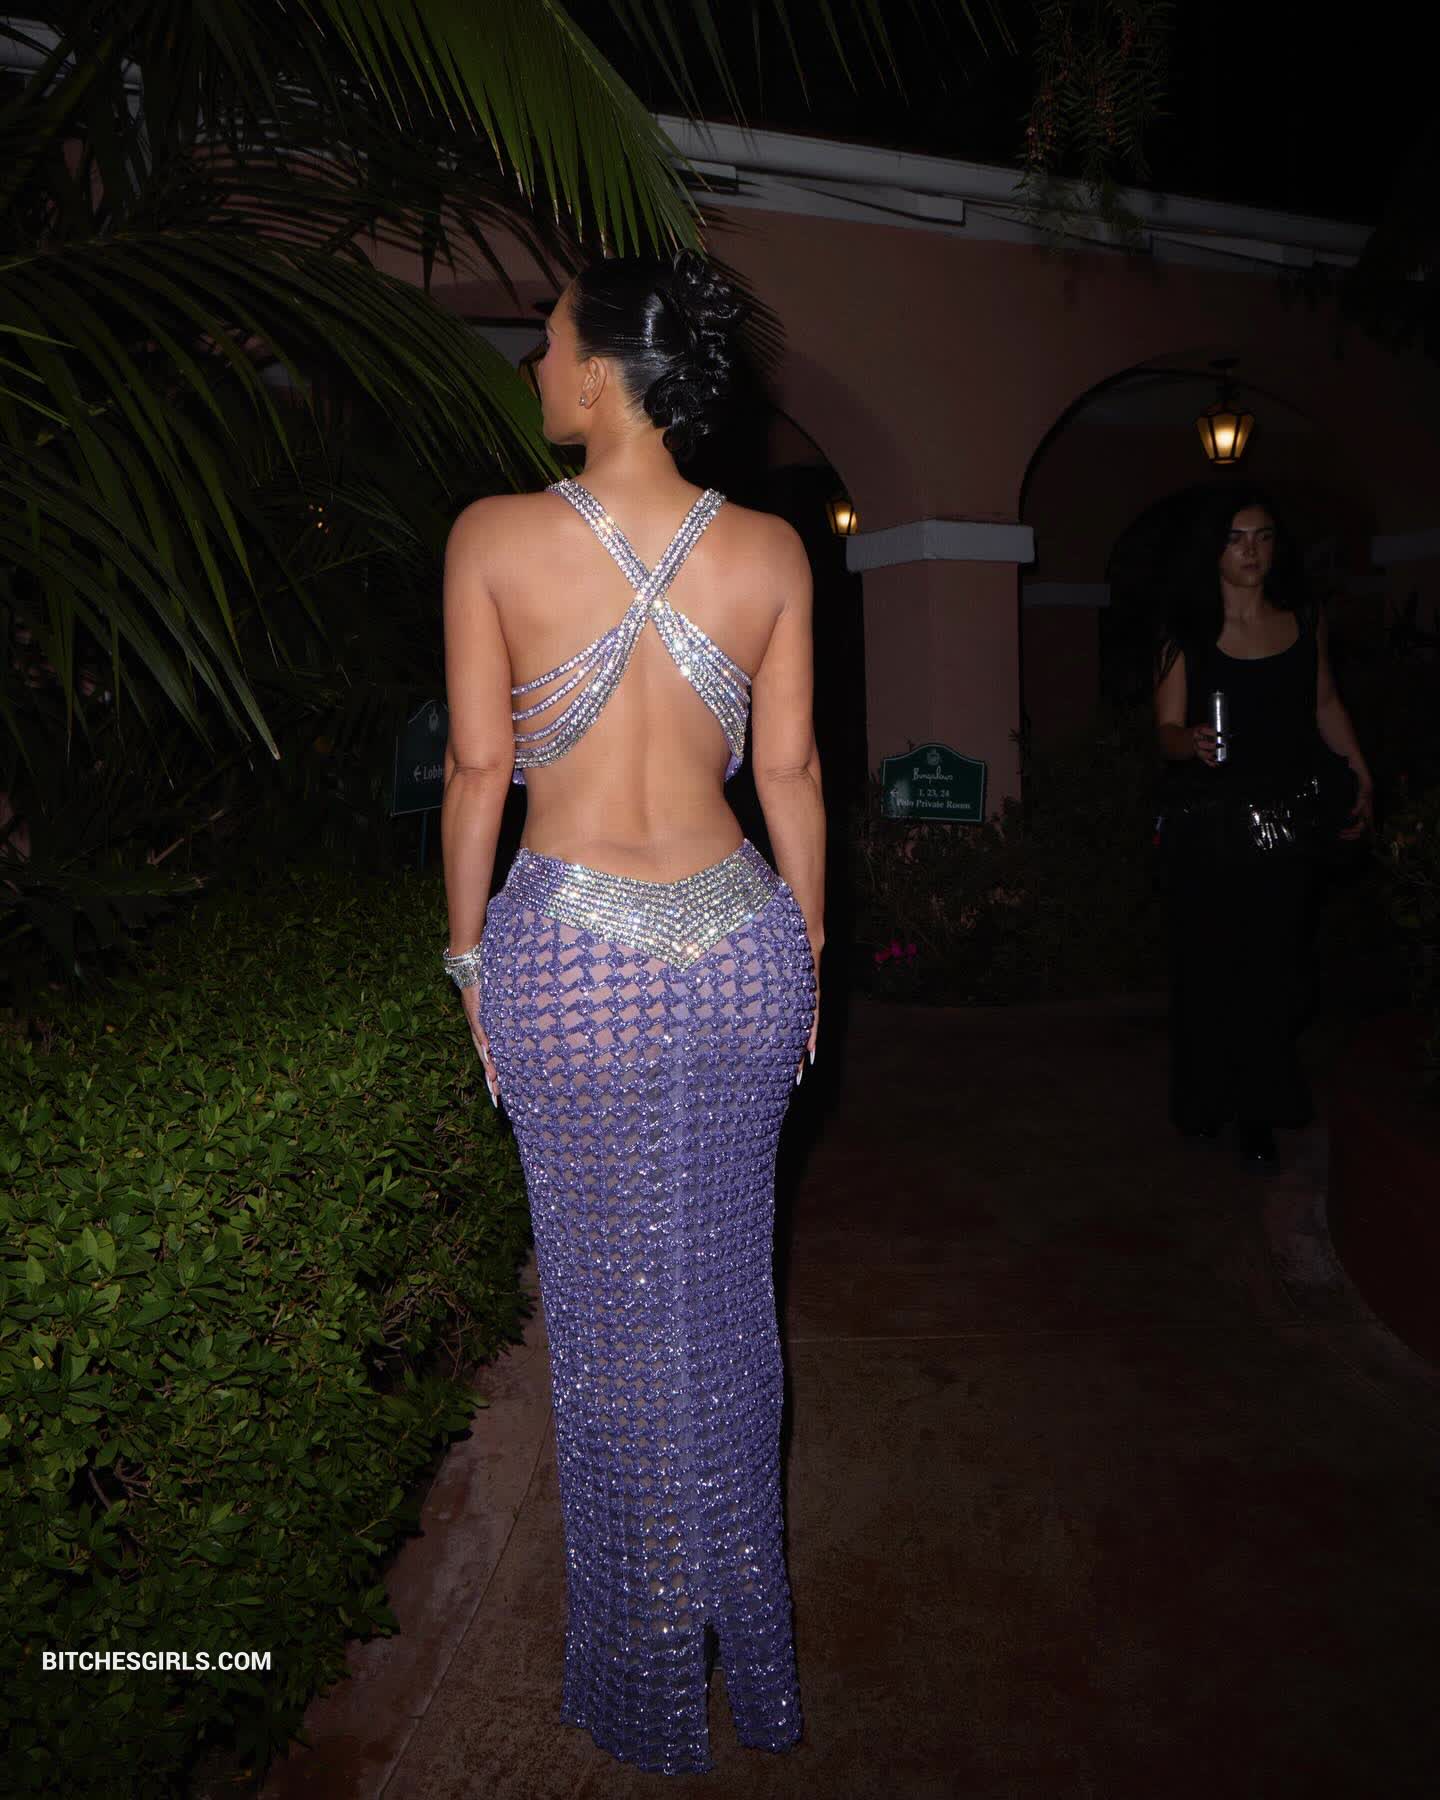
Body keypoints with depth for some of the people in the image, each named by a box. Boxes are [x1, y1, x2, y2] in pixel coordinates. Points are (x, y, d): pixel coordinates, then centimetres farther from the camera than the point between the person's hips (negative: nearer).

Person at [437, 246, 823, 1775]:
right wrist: (807, 950, 12)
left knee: (611, 1308, 12)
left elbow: (479, 764, -4)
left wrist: (469, 954, 7)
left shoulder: (494, 537, -6)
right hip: (738, 944, 3)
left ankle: (650, 1696, 33)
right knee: (725, 1293, 18)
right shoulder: (770, 550, -1)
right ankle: (753, 1657, 39)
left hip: (571, 952, -2)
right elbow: (789, 769, 2)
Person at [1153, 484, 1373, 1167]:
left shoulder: (1307, 622, 6)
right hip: (1208, 824, -2)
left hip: (1286, 821, 2)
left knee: (1272, 967, 2)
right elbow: (1167, 730, -6)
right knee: (1207, 965, 2)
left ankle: (1259, 1111, 15)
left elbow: (1326, 706, 18)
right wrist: (1192, 742, -28)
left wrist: (1362, 779, 20)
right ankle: (1205, 1102, 20)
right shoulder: (1187, 636, -3)